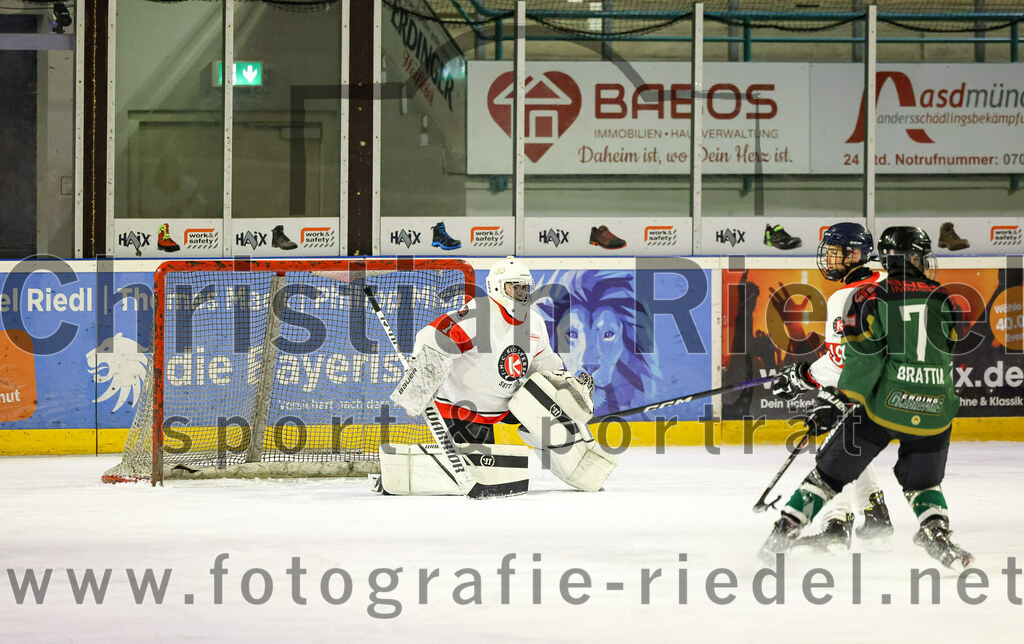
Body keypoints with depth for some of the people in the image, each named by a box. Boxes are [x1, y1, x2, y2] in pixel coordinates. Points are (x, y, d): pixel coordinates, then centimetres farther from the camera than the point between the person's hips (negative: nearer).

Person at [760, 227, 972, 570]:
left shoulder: (870, 297, -3)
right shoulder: (942, 300, 7)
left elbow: (864, 358, -12)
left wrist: (836, 401, -7)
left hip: (883, 403, -2)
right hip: (933, 410, 2)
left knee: (832, 470, 9)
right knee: (923, 483, 21)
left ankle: (785, 530, 7)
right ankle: (937, 535, -1)